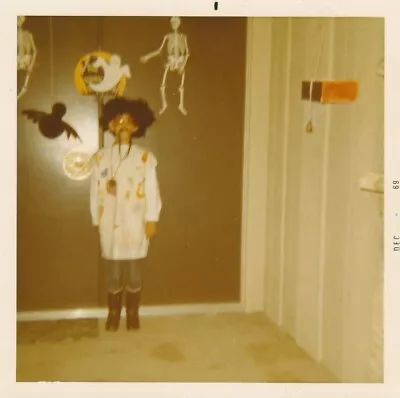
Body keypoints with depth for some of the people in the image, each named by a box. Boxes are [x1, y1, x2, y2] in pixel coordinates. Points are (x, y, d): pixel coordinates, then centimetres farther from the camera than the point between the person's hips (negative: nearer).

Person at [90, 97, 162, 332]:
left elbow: (152, 191, -2)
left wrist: (152, 220, -5)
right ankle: (114, 313, 25)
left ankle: (133, 313, 23)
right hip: (110, 223, 1)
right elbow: (96, 191, 3)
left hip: (136, 223, -1)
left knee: (134, 271, 7)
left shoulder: (146, 158, -2)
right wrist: (97, 220, 3)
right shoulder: (101, 158, 1)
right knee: (112, 270, 8)